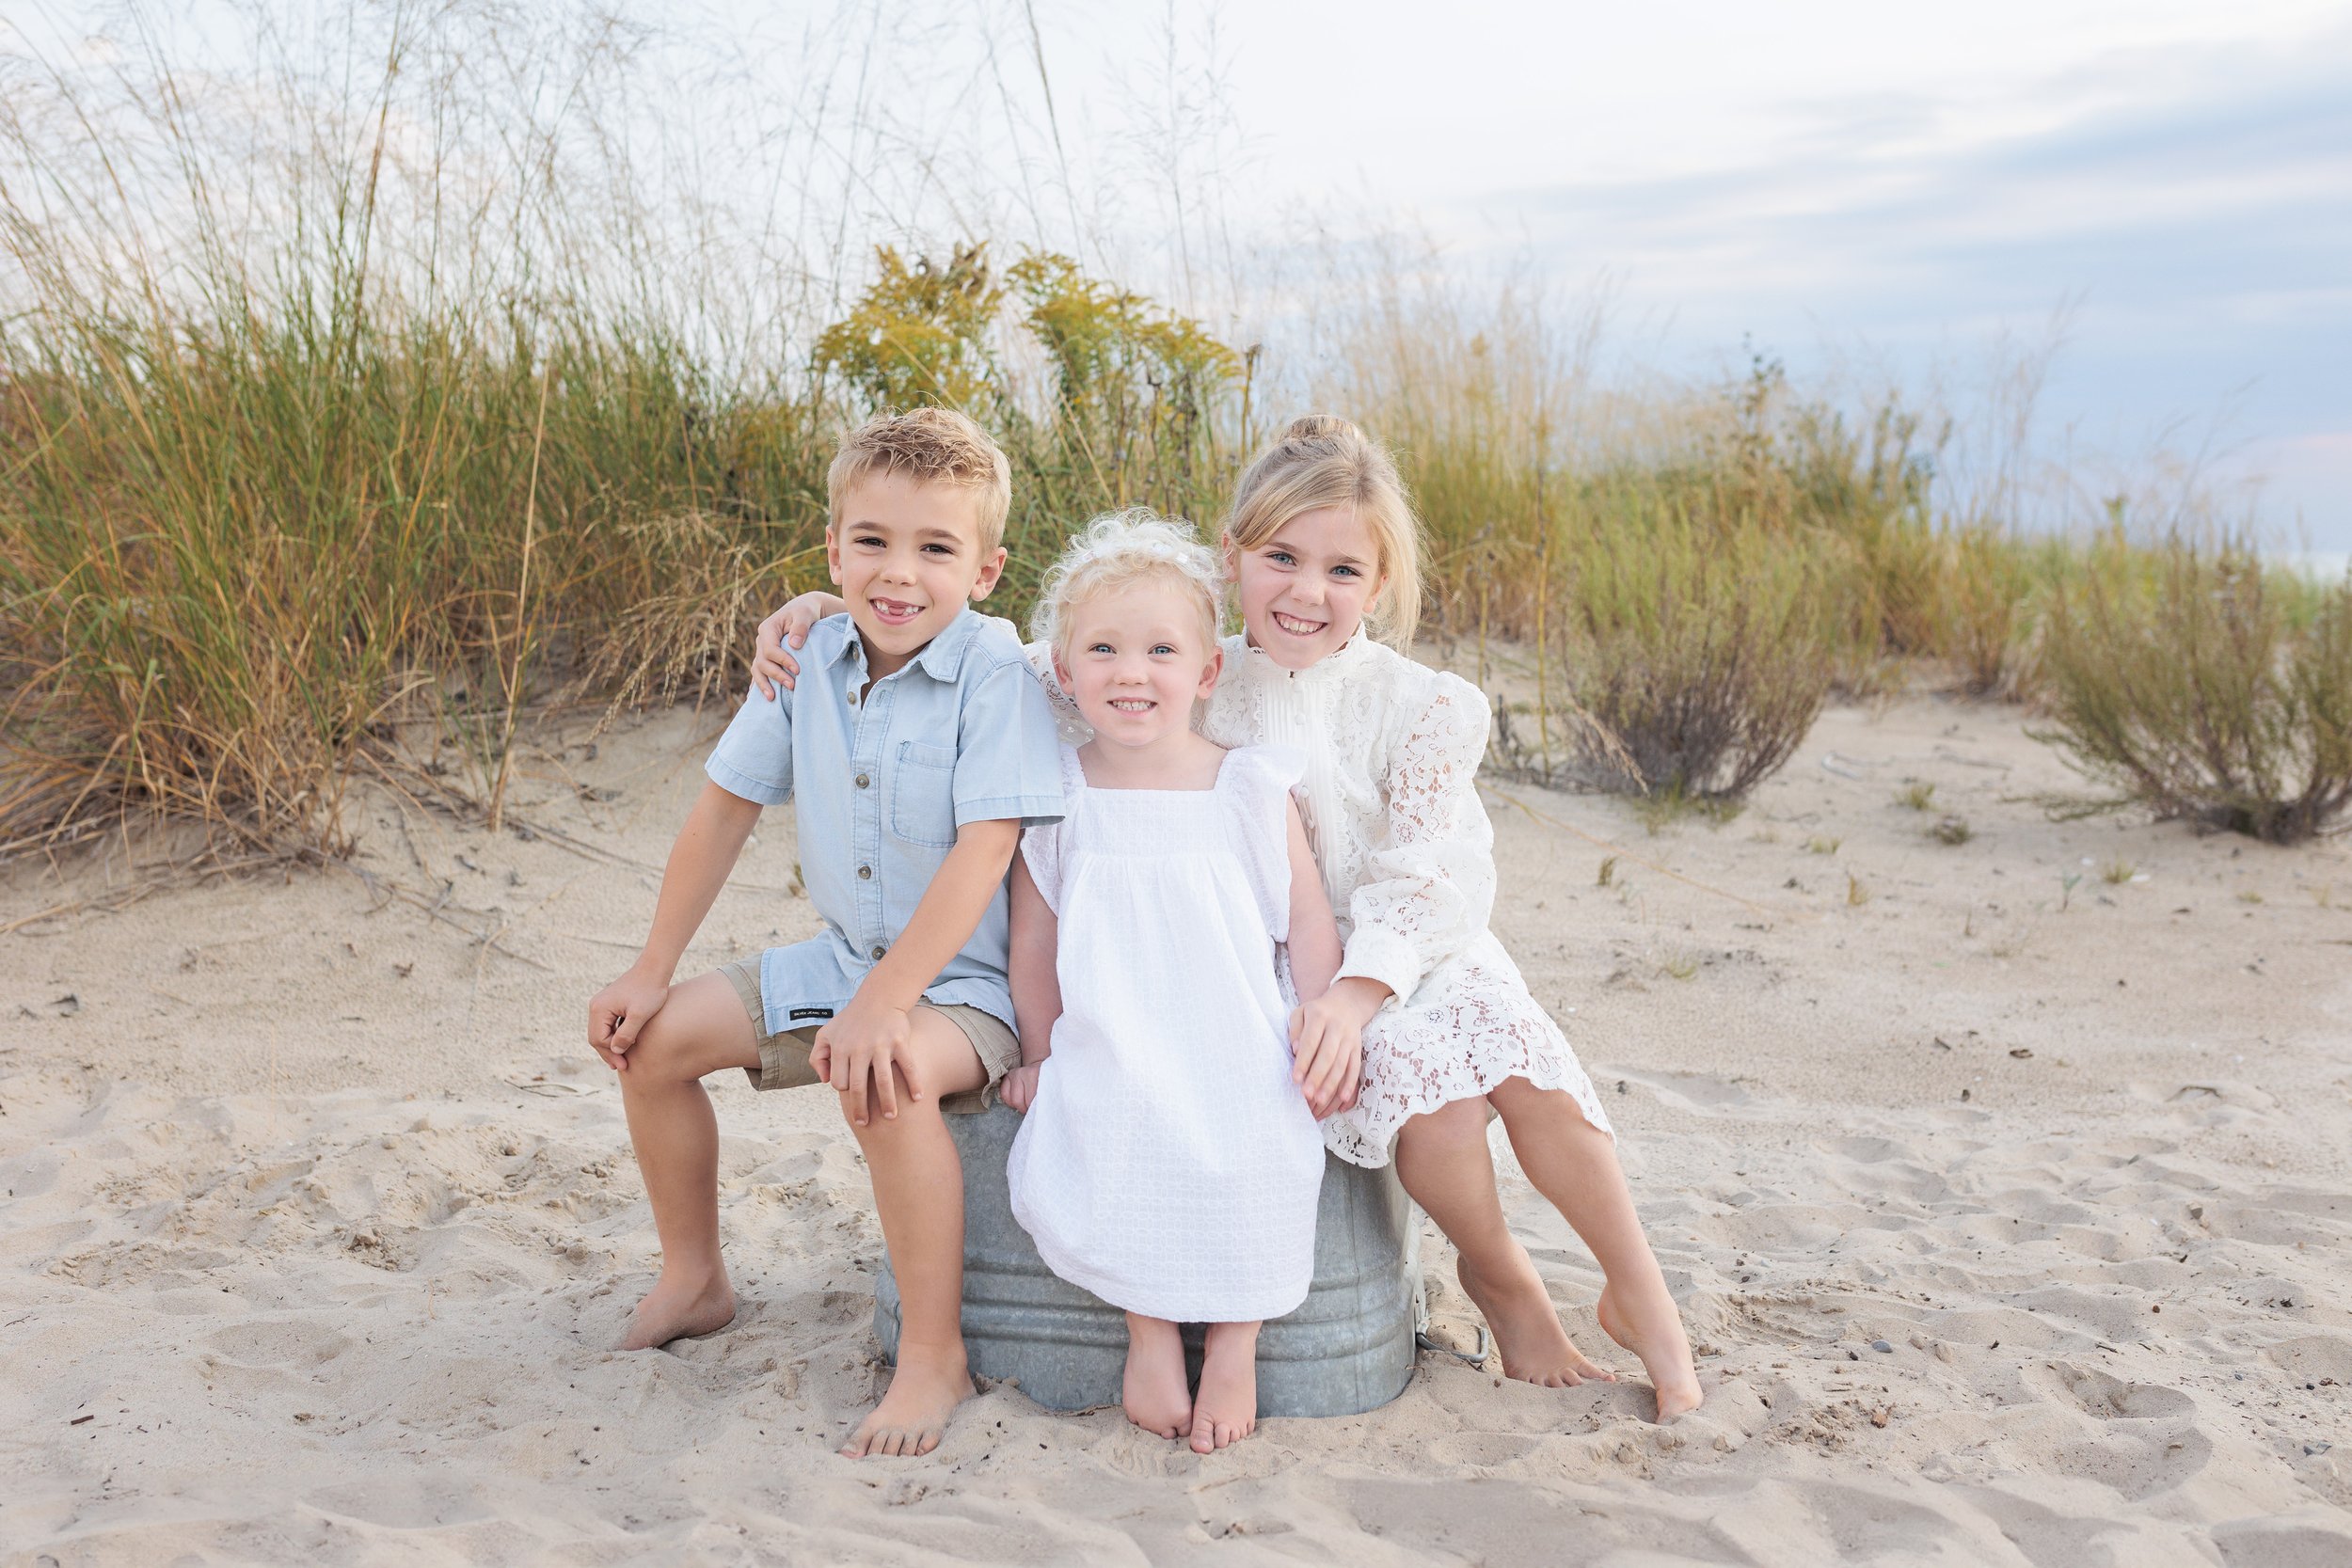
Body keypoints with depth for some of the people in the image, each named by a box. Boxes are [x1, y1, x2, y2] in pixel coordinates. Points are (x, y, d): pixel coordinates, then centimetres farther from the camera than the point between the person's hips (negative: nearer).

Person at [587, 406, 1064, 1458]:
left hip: (969, 977, -7)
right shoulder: (812, 659, -2)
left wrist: (882, 1003, -35)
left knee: (886, 1077, -36)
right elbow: (728, 805, 6)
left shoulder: (995, 672, -20)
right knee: (652, 1038, 2)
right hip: (842, 955, 7)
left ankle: (934, 1354, -18)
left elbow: (984, 850, -28)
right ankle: (693, 1281, 24)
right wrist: (651, 973, 5)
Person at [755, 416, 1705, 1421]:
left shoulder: (1421, 706, -3)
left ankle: (1637, 1291, -4)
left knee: (1521, 1058, -28)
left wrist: (1359, 987, -31)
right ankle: (1498, 1281, 1)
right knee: (1419, 1079, -29)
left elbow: (1432, 876, -12)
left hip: (1409, 957, 1)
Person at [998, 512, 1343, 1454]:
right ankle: (1149, 1332, 0)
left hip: (1235, 1060, 0)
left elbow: (1308, 922, 5)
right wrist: (1038, 1056, 10)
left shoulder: (1250, 790, 1)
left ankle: (1234, 1348, 0)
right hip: (1106, 1067, 1)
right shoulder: (1055, 799, 3)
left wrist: (1326, 1036, -2)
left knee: (1249, 1174, -25)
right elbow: (1034, 942, 10)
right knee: (1096, 1163, -26)